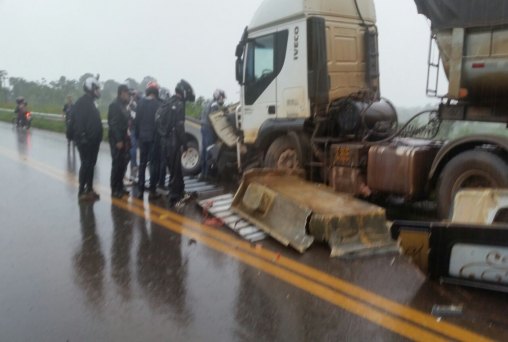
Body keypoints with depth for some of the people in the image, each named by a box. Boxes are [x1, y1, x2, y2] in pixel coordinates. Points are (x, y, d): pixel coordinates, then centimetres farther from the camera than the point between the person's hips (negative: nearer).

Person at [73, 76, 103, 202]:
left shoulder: (90, 102, 17)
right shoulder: (83, 102, -13)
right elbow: (79, 121, -22)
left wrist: (95, 137, 13)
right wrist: (83, 137, -25)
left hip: (92, 140, 10)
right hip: (85, 140, -9)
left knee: (90, 164, 13)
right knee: (86, 164, -6)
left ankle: (89, 189, 20)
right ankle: (82, 192, 0)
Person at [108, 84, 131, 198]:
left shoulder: (123, 105, 14)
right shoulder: (114, 105, -12)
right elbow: (113, 124, -18)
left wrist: (126, 139, 9)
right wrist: (118, 140, -21)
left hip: (123, 139, 8)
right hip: (117, 140, -8)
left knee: (123, 163, 12)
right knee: (117, 164, -4)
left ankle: (120, 187, 22)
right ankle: (115, 190, 4)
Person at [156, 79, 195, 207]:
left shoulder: (168, 103, 13)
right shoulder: (179, 104, -14)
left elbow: (160, 121, 15)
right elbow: (179, 127, -20)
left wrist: (164, 137, 19)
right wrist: (184, 143, -13)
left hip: (166, 140, 9)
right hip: (174, 141, -9)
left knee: (175, 168, 20)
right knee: (175, 170, -2)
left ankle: (180, 192, 33)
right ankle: (174, 198, 4)